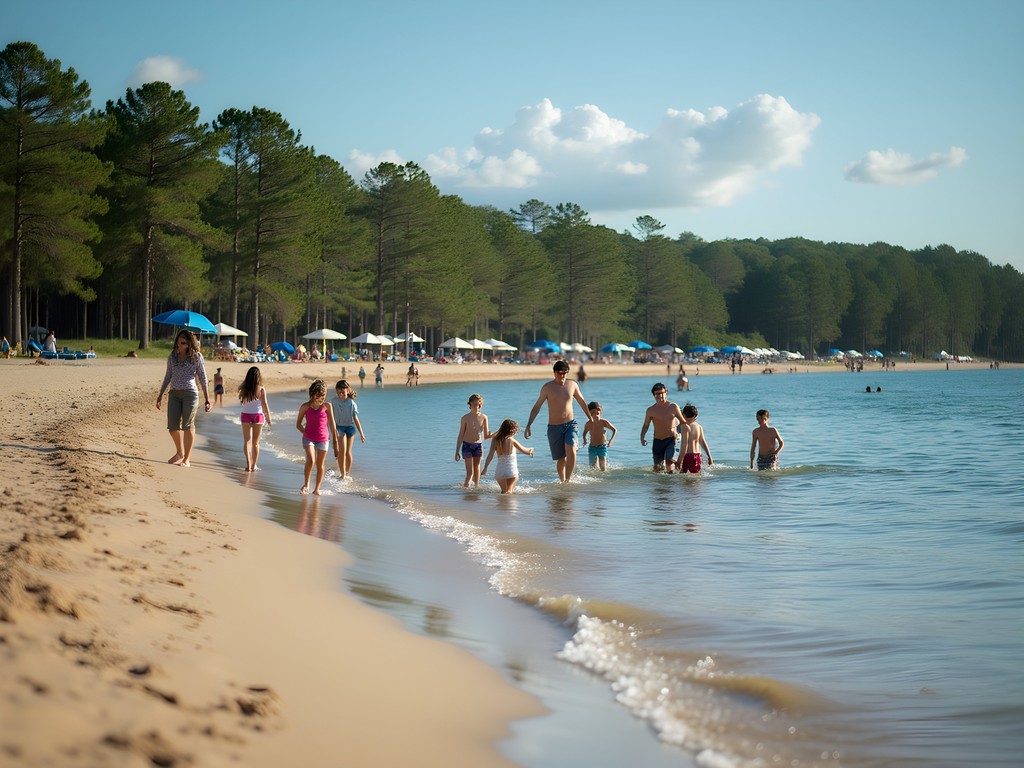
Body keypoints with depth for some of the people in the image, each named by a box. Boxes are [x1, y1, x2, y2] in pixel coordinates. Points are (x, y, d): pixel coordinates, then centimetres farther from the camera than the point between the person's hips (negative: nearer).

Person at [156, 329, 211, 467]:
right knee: (172, 426, 1)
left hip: (190, 393, -4)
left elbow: (203, 378, 3)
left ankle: (186, 459, 4)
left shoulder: (196, 356, -1)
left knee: (188, 426, -4)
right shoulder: (172, 356, 10)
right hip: (174, 393, 4)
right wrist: (160, 394, 18)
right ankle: (179, 452, 26)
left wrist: (207, 398, -1)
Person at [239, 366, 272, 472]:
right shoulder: (261, 389, -11)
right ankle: (254, 465, 17)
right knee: (256, 443, 12)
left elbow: (241, 401, 0)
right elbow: (265, 405, -9)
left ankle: (248, 463, -14)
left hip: (246, 416, 0)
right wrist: (268, 418, -1)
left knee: (247, 441, 3)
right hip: (258, 416, 0)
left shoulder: (244, 389, -7)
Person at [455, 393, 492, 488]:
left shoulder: (483, 417, 1)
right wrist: (457, 452, -1)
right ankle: (465, 487, 4)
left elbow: (486, 436, 5)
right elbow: (461, 436, -1)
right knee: (470, 471, -8)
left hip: (478, 446, 3)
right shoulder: (465, 418, -6)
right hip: (467, 445, -3)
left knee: (476, 470, 9)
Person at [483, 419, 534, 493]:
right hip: (511, 470, -3)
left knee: (504, 491, 20)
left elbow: (490, 454, -7)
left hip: (499, 470, 3)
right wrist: (531, 449, 26)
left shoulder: (495, 440, 3)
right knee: (509, 491, -5)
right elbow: (524, 450, 5)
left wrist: (485, 467, -7)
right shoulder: (511, 440, -5)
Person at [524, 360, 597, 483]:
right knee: (561, 459, 3)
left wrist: (591, 419, 27)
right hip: (554, 427, -1)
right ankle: (562, 481, 20)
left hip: (570, 425, 1)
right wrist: (528, 425, -5)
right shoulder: (547, 387, -3)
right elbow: (537, 407, 1)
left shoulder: (572, 385, 4)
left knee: (571, 451, -23)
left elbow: (582, 402, 19)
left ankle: (568, 480, -19)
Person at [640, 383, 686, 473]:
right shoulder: (651, 410, 2)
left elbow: (683, 422, 10)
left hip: (671, 440, -2)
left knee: (669, 461, -25)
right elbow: (645, 426, 7)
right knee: (657, 468, 4)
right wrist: (642, 438, -9)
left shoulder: (673, 407, 2)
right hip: (657, 441, 2)